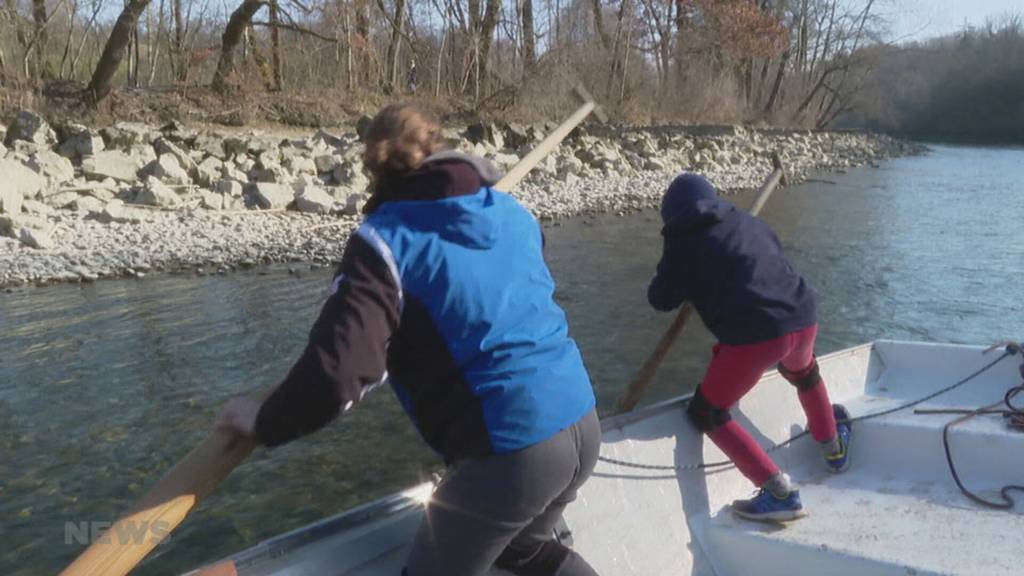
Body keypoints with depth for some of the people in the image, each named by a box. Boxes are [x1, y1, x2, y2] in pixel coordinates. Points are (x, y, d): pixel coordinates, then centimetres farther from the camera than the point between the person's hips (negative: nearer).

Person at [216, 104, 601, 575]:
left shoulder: (387, 239, -11)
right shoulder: (513, 213, 8)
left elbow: (335, 373, -21)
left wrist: (264, 422, -3)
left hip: (509, 451, -7)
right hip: (582, 426, 7)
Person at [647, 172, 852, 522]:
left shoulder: (683, 240, 8)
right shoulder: (750, 223, 22)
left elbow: (661, 300, 13)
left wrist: (693, 282, 32)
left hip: (752, 335, -6)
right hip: (802, 319, 6)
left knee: (707, 414, 11)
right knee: (803, 372, 40)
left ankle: (778, 493, 0)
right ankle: (835, 449, 57)